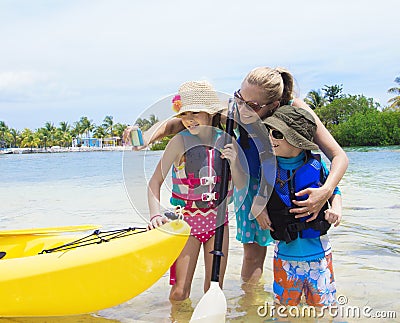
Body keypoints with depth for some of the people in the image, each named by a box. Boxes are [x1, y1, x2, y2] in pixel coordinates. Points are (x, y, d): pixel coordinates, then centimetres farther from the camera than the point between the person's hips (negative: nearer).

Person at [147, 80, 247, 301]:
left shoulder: (226, 142, -2)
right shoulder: (180, 142, -10)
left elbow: (241, 185, 2)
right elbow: (155, 181, -10)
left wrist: (233, 162, -17)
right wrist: (155, 214, -24)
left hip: (217, 219, 3)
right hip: (186, 219, -2)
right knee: (179, 294, -4)